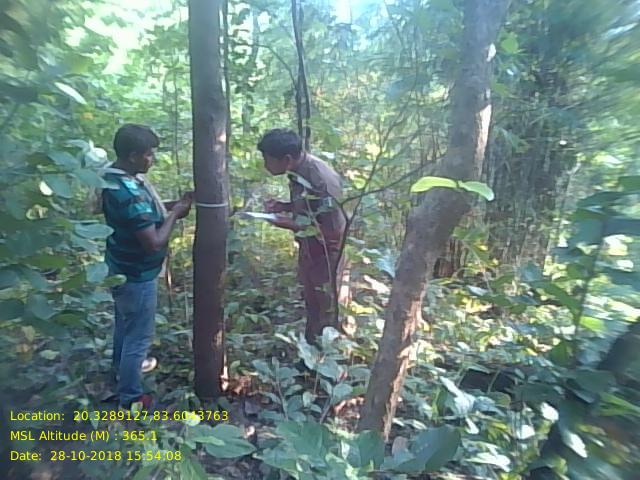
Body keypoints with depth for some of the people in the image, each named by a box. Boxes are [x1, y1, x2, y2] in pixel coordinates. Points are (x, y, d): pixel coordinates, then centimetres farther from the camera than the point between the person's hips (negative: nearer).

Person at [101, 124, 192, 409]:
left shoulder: (113, 177, 0)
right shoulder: (131, 194, -32)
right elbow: (154, 242, -29)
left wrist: (173, 205, 0)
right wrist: (175, 214, -16)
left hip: (121, 268, 10)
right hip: (137, 276, -10)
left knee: (124, 324, 29)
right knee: (139, 336, 8)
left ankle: (120, 370, 53)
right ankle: (130, 397, 27)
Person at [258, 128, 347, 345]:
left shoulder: (323, 181, -31)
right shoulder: (298, 171, -5)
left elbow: (334, 231, -26)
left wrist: (292, 226, -24)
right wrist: (283, 206, -6)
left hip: (326, 254, -8)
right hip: (308, 251, 8)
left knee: (327, 311, 13)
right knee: (311, 305, 24)